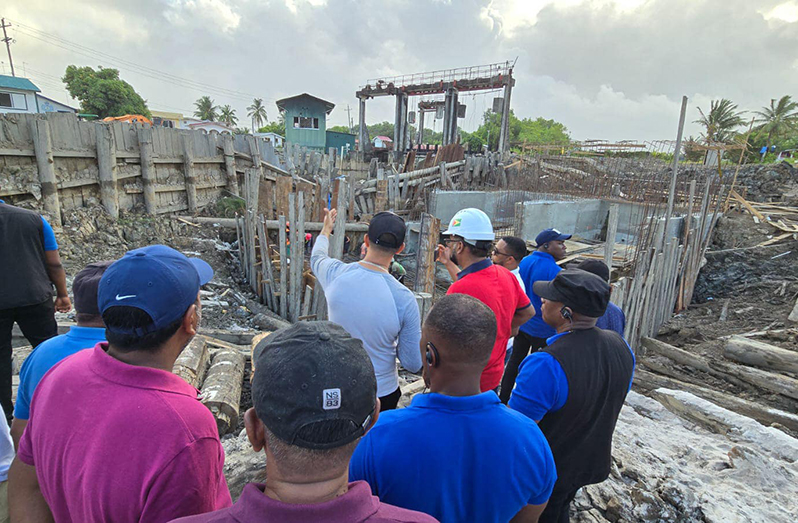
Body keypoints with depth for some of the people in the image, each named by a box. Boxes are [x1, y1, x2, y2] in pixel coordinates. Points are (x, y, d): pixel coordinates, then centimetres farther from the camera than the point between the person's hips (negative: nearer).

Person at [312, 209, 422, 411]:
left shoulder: (336, 273, -16)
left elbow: (317, 256, 12)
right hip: (382, 393, -2)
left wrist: (326, 230, 32)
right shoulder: (404, 298, -23)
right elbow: (413, 364, -15)